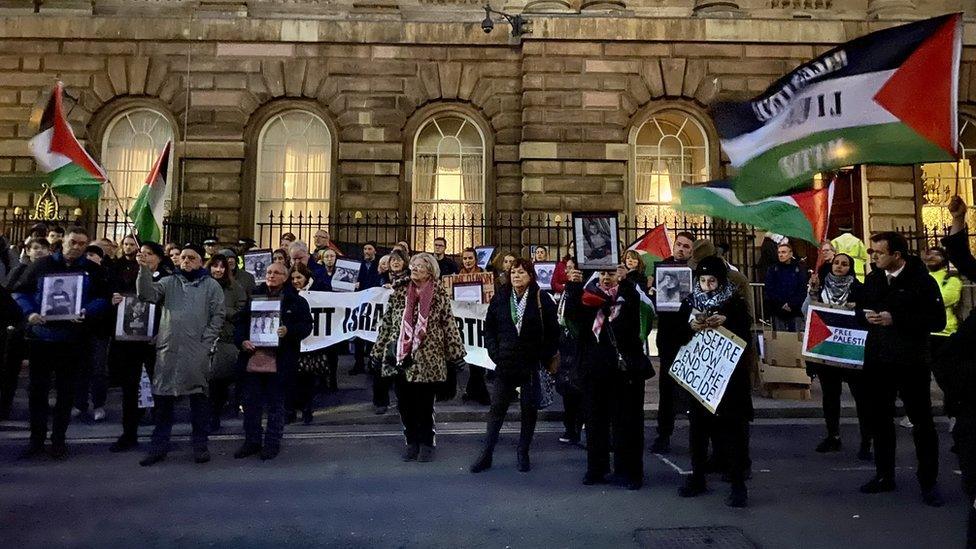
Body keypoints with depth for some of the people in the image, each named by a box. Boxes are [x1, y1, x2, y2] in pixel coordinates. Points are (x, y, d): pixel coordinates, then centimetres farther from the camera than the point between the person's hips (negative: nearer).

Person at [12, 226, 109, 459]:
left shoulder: (93, 271, 5)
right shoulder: (42, 265, 6)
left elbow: (102, 299, 0)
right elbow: (20, 292, 7)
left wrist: (87, 313, -18)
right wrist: (29, 313, -10)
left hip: (72, 339, -1)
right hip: (40, 336, 1)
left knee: (66, 390, 8)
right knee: (38, 388, 8)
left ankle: (59, 438, 19)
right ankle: (37, 437, 21)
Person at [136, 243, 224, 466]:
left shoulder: (211, 286, 6)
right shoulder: (169, 282, 13)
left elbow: (217, 317, 0)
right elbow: (147, 294, -4)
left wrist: (205, 343, -9)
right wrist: (145, 269, -17)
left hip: (196, 353, -2)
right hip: (167, 350, 3)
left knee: (198, 398, 2)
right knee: (162, 398, 7)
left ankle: (200, 445, 12)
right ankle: (159, 446, 17)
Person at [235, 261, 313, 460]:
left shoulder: (296, 301, 1)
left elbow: (306, 325, -3)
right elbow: (241, 322, 9)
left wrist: (288, 330, -19)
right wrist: (243, 340, -9)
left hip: (280, 360, -3)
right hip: (254, 356, 3)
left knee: (276, 403, 6)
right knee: (251, 401, 9)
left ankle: (272, 443, 18)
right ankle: (252, 441, 23)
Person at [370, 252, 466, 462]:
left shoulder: (440, 295, -1)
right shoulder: (399, 292, 6)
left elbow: (449, 325, 1)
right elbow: (387, 323, 8)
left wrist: (456, 354, 1)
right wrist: (378, 351, 8)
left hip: (428, 360, -2)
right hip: (400, 358, 3)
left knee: (425, 405, 6)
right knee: (405, 403, 10)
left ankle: (426, 443, 24)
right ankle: (412, 442, 27)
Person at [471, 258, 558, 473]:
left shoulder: (541, 299, -3)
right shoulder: (500, 298, 4)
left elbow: (552, 332, -1)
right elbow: (489, 327, 9)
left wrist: (545, 358, -5)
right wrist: (494, 354, 0)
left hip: (532, 365, -1)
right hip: (505, 364, 2)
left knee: (529, 409, 7)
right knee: (497, 409, 4)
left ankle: (523, 453, 22)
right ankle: (486, 455, 11)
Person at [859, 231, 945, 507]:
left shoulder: (921, 280, -10)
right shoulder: (873, 279, 8)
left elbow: (938, 320, -14)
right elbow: (862, 307, 18)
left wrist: (896, 319, -22)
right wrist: (866, 315, -5)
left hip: (911, 362, -5)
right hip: (877, 360, 6)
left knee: (922, 422, 5)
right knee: (880, 419, 13)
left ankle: (929, 482, 18)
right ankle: (884, 475, 26)